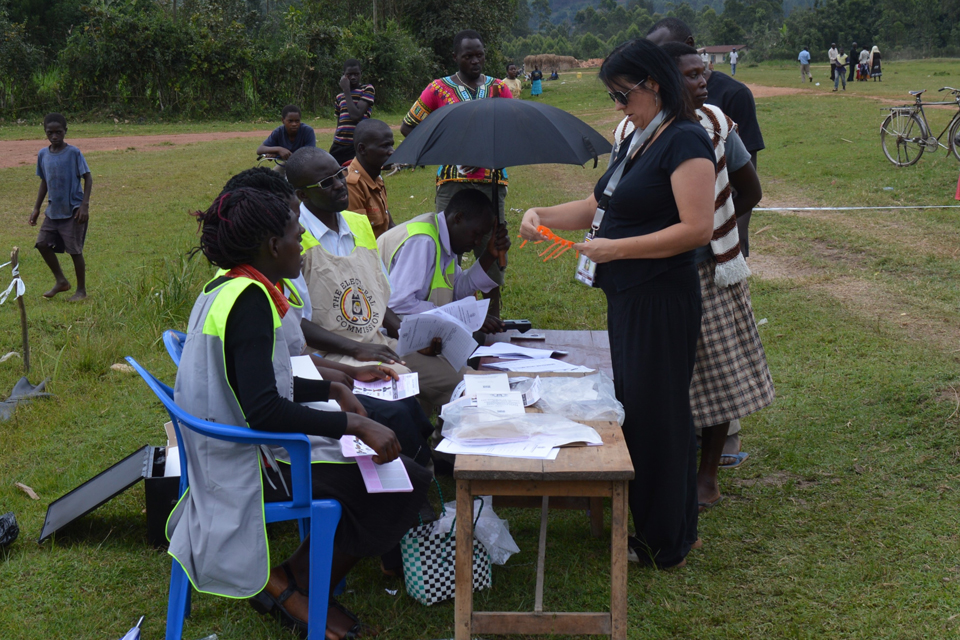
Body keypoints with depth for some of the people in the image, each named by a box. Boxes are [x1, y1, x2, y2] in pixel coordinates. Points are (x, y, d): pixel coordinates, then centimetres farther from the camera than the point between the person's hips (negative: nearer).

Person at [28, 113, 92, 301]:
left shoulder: (73, 153, -10)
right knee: (42, 243, -1)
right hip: (53, 210, 6)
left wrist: (84, 205, -17)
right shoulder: (43, 154, 6)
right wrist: (36, 209, 14)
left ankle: (81, 290, 12)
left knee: (75, 250, -2)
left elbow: (88, 179, -8)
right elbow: (44, 182, 16)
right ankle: (61, 281, 15)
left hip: (73, 211, -6)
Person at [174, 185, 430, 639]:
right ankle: (289, 582, 0)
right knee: (406, 482, -12)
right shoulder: (250, 299, -22)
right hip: (255, 464, -11)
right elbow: (263, 410, -31)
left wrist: (331, 390, 15)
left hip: (225, 455, 11)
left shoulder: (223, 288, 9)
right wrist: (355, 424, -27)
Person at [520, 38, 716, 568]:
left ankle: (667, 542, 12)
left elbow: (697, 229, -23)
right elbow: (596, 206, 21)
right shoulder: (636, 142, 14)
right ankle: (643, 523, 28)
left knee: (657, 414, -1)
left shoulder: (685, 141, -15)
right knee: (631, 406, 15)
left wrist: (616, 249, -22)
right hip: (628, 299, 10)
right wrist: (541, 215, 5)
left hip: (662, 302, -10)